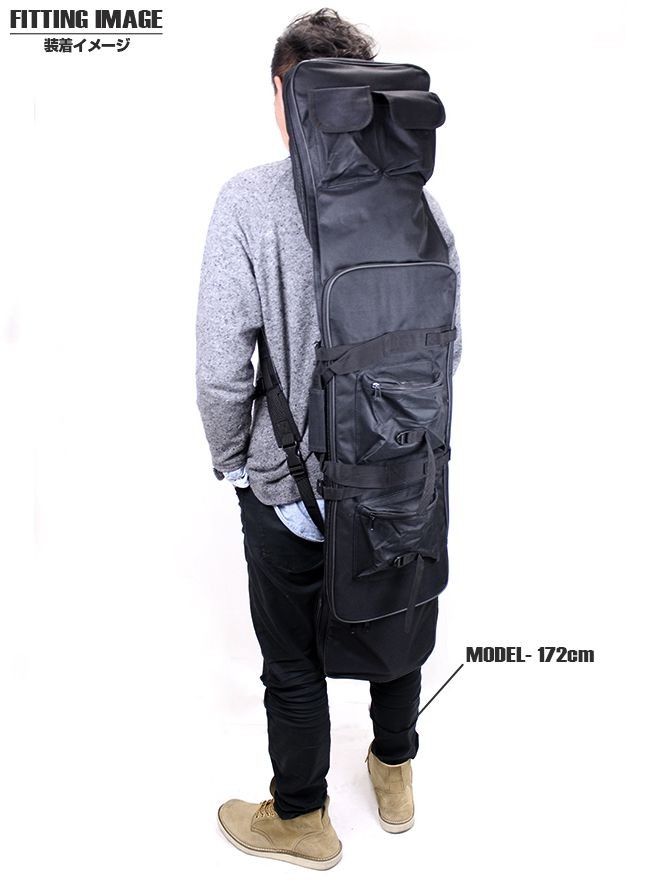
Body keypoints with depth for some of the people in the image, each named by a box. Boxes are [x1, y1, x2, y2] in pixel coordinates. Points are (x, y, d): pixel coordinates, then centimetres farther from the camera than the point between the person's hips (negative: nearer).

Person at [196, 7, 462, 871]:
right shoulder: (416, 196, -5)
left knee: (294, 661, 16)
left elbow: (222, 370, -20)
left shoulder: (251, 199, -17)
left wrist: (231, 462, -1)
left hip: (290, 484, -4)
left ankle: (301, 819, 38)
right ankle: (395, 774, 47)